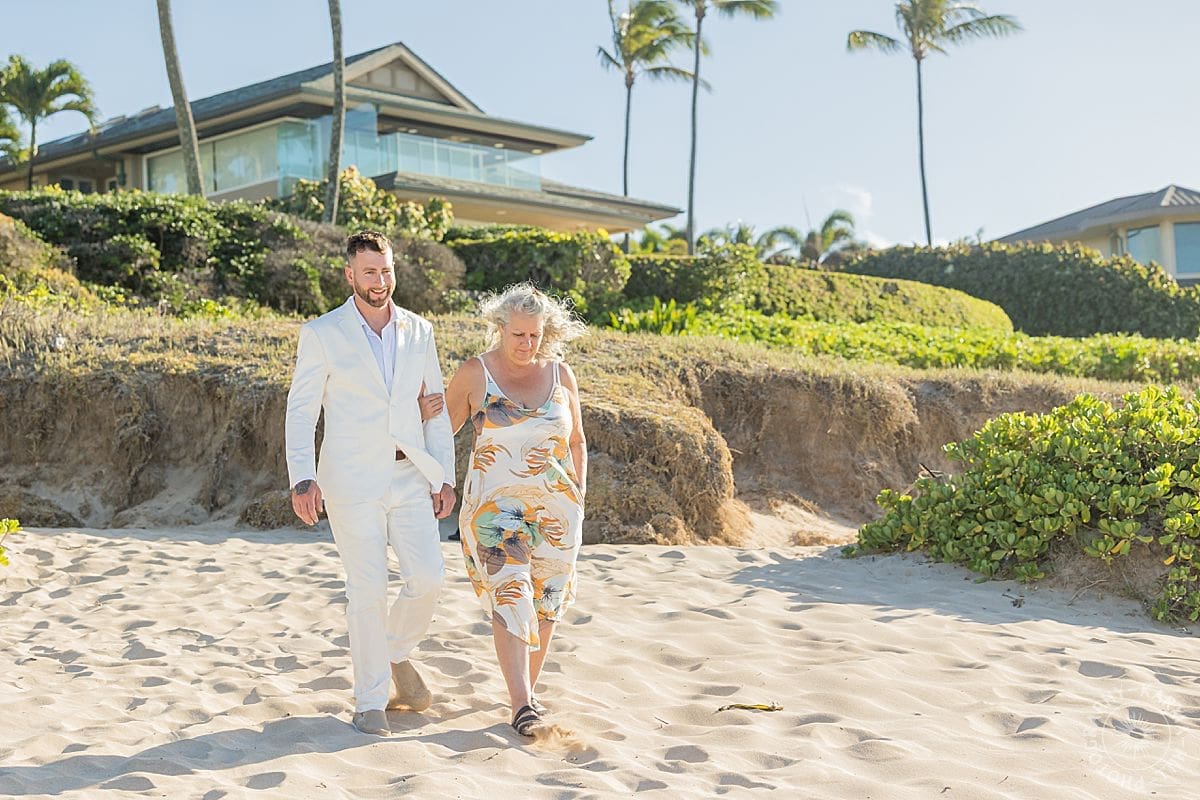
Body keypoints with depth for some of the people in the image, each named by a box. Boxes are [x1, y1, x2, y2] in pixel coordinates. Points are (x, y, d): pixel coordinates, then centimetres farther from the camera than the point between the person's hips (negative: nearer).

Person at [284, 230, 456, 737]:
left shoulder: (418, 331, 10)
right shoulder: (322, 334, 0)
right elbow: (301, 411, -2)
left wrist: (445, 476, 8)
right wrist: (302, 479, -13)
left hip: (409, 475, 3)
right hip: (352, 480, -3)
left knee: (427, 577, -6)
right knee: (367, 589, -3)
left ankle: (396, 651, 25)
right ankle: (370, 701, 11)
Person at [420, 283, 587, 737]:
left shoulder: (560, 375, 6)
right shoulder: (475, 374, -1)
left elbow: (577, 442, 15)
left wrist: (579, 495, 8)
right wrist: (422, 413, -14)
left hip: (555, 507, 3)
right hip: (495, 505, -3)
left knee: (544, 601, 8)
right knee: (509, 597, -14)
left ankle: (528, 689, 23)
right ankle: (522, 704, -16)